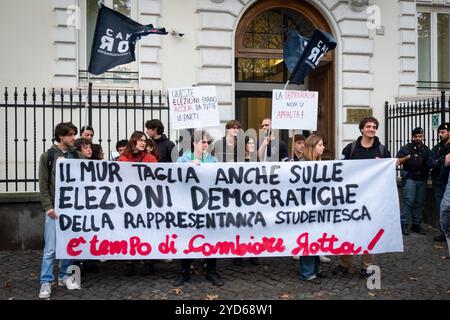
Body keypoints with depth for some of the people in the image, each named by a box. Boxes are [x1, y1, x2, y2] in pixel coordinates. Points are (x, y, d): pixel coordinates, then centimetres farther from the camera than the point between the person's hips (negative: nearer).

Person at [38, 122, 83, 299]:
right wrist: (48, 207, -10)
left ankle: (64, 276, 23)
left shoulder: (78, 156, 7)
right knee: (50, 247, -4)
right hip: (55, 207, -3)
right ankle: (46, 282, 5)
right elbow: (43, 184, -3)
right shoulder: (48, 156, -1)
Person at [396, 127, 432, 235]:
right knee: (409, 201, -10)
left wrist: (428, 166, -7)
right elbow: (399, 162, 2)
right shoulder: (406, 148, 5)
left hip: (422, 179, 4)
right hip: (410, 179, -4)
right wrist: (407, 157, -15)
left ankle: (417, 224, 12)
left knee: (419, 203, 6)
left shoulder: (426, 150, 15)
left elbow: (430, 163, 16)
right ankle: (404, 224, -7)